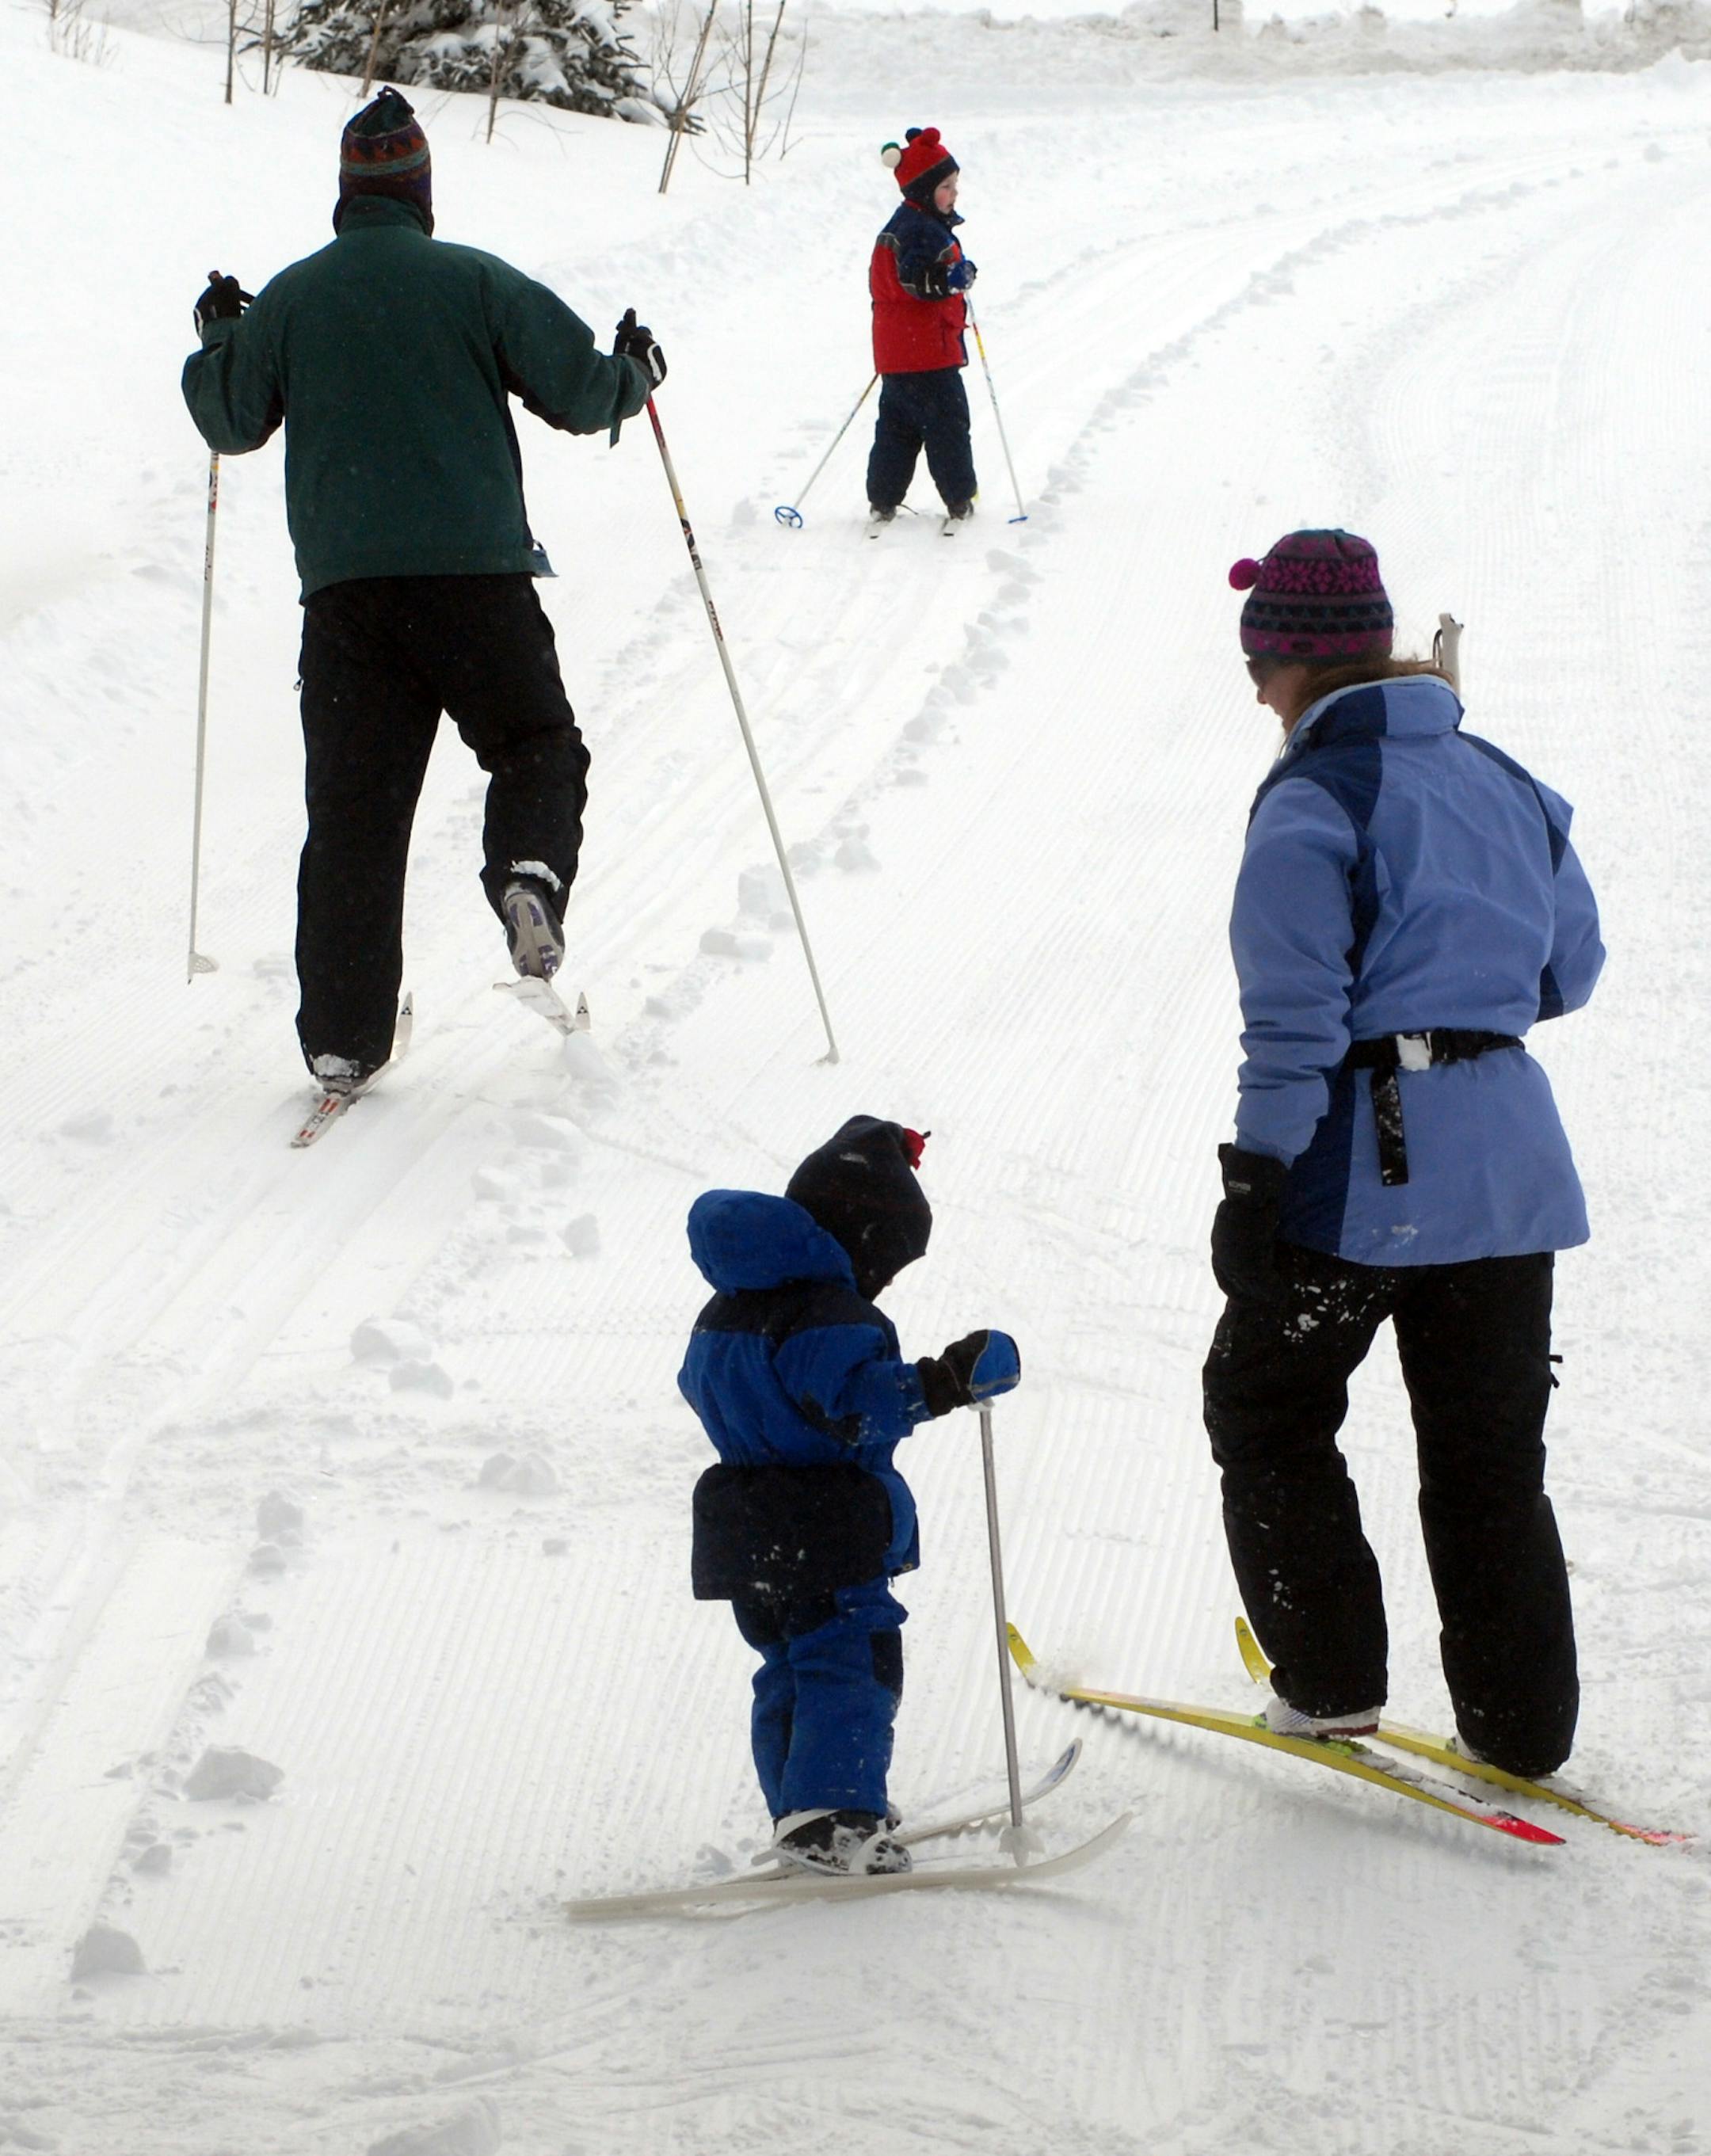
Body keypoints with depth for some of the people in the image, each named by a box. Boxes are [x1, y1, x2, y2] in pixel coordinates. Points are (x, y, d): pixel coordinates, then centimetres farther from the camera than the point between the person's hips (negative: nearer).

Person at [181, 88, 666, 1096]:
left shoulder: (287, 301, 6)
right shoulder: (476, 283, -1)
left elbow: (231, 422, 17)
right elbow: (582, 391, 1)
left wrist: (216, 341, 36)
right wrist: (636, 371, 24)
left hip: (343, 586, 2)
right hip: (477, 570, -2)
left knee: (352, 809, 5)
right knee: (536, 744, 15)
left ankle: (343, 1035, 2)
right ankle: (530, 870, -18)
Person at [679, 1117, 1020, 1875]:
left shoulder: (726, 1311, 13)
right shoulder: (825, 1316, -17)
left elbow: (699, 1385, 29)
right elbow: (860, 1400, -31)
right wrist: (951, 1378, -32)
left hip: (747, 1533, 9)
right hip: (830, 1542, -9)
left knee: (790, 1672, 18)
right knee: (854, 1668, -8)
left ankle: (800, 1811, 22)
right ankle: (830, 1818, -20)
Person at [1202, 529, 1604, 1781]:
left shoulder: (1312, 805, -11)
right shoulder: (1505, 782, 9)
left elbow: (1296, 1022, -16)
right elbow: (1573, 970, 17)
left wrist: (1256, 1181, -14)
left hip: (1370, 1163, -6)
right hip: (1513, 1159, 6)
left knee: (1267, 1409, 14)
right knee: (1491, 1449, 15)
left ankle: (1330, 1679, 13)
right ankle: (1523, 1725, 16)